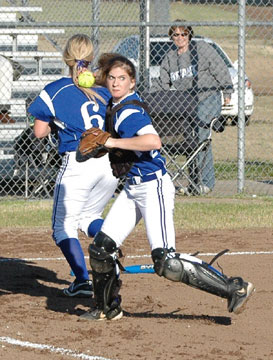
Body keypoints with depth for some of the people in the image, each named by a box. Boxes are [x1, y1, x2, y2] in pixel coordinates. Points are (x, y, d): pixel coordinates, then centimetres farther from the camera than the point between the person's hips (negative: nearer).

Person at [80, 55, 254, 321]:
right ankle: (108, 308, 25)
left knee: (166, 262, -16)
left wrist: (112, 142, -27)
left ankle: (234, 288, -10)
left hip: (154, 187, -9)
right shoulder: (118, 105, 9)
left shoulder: (129, 111, -18)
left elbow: (153, 141, -35)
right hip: (133, 188, 9)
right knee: (100, 248, 7)